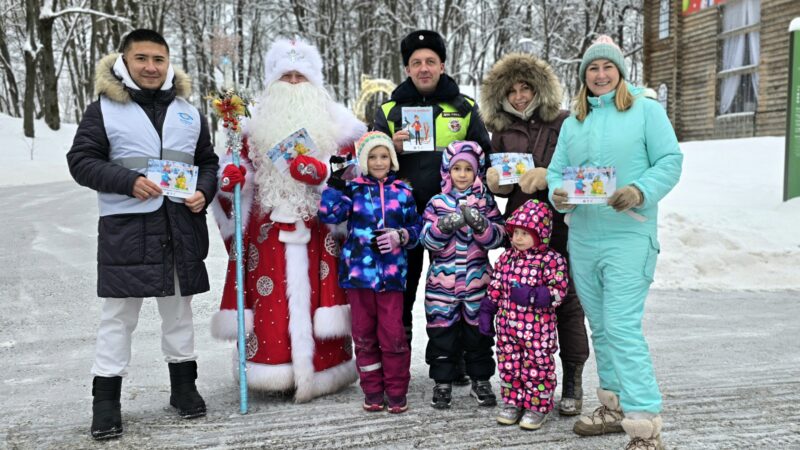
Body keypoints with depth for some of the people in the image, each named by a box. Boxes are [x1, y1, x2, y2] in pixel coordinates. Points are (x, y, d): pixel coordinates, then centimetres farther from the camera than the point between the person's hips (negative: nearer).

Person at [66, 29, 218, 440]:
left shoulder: (189, 112, 11)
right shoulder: (104, 109, -1)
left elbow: (208, 162, 16)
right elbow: (81, 161, -4)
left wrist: (204, 192, -4)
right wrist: (129, 182, -18)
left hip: (181, 226, 4)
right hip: (126, 227, -3)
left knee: (178, 309, 14)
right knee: (119, 314, 2)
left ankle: (183, 383, 27)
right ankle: (106, 397, 12)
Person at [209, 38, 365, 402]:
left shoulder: (334, 122, 8)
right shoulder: (255, 123, 13)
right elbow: (241, 165, 14)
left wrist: (322, 172, -16)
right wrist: (230, 175, -8)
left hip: (318, 231, -1)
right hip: (269, 231, 1)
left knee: (313, 294, -3)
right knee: (271, 301, -3)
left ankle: (319, 369, 8)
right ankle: (276, 371, 7)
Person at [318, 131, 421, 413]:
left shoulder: (403, 191, 8)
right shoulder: (354, 189, 5)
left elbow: (416, 226, 11)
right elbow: (329, 214, -8)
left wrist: (401, 236, -8)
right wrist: (335, 184, -11)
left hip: (391, 272, 0)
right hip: (358, 270, 1)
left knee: (393, 334, -2)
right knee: (364, 334, 8)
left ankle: (396, 392, 13)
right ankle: (372, 391, 21)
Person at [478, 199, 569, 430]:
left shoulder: (551, 260, -10)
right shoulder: (506, 257, 6)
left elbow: (558, 291, -13)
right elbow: (495, 288, 12)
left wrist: (531, 295, -24)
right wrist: (486, 313, 10)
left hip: (537, 329, -5)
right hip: (508, 325, 5)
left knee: (537, 367, 6)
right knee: (508, 365, 13)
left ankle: (537, 407, 21)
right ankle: (512, 403, 28)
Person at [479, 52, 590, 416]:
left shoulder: (564, 123, 2)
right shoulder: (502, 132, 14)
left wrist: (548, 176, -20)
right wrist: (494, 181, -7)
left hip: (560, 227, -3)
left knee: (567, 303, 1)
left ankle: (572, 384, 13)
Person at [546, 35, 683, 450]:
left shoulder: (647, 110, 1)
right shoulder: (572, 122, 15)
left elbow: (670, 161, -6)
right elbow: (556, 169, 11)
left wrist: (641, 191, -23)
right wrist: (557, 194, -11)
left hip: (628, 236, -6)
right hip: (582, 238, 6)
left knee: (623, 329, -14)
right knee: (600, 327, 14)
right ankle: (615, 406, 28)